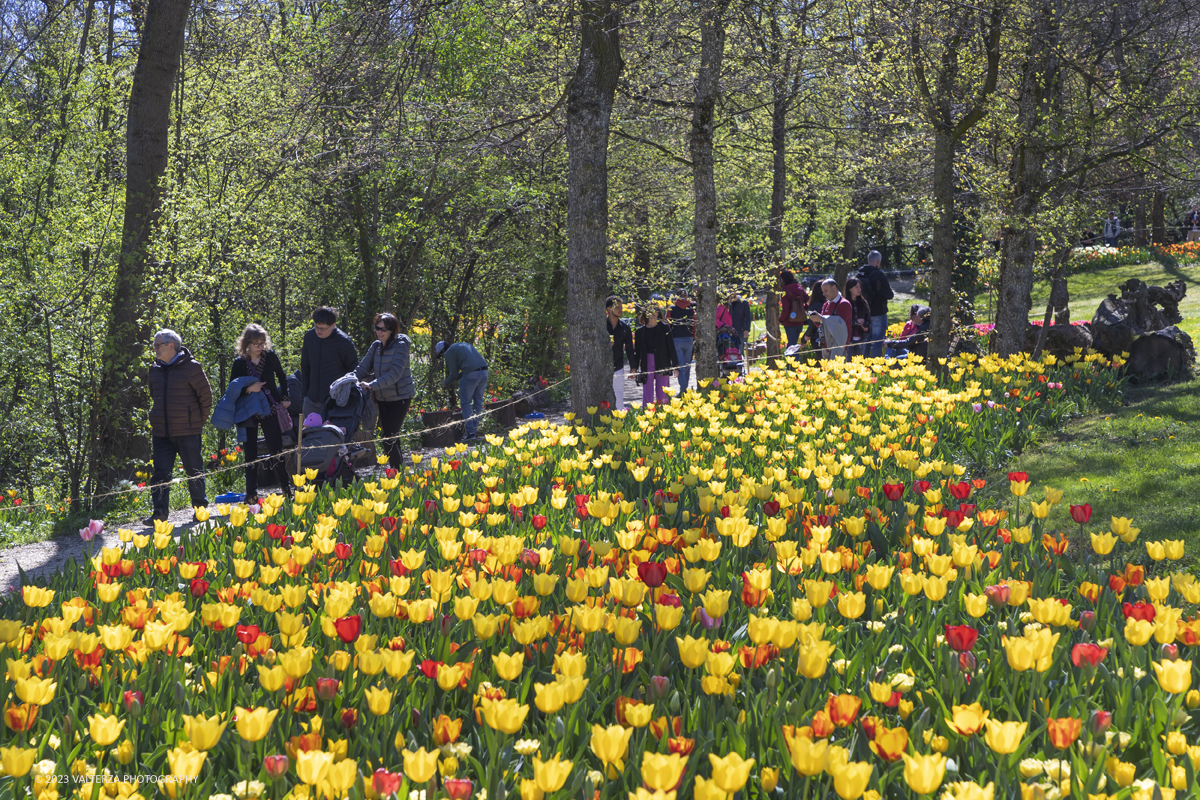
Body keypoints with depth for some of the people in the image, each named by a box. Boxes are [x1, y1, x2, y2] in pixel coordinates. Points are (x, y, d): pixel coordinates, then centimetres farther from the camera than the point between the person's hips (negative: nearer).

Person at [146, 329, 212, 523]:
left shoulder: (191, 367, -7)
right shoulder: (154, 370, 9)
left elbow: (205, 395, -1)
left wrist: (199, 421, 3)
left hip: (187, 432, -4)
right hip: (161, 432, 4)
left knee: (194, 471, 7)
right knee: (161, 473, -1)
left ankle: (200, 507, 21)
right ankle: (160, 511, -1)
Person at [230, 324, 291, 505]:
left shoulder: (270, 356, -1)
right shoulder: (239, 363, -5)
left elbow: (282, 377, 14)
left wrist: (284, 399, 9)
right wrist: (248, 389, -21)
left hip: (270, 410, 1)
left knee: (276, 449, 0)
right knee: (251, 453, 2)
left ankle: (285, 485, 14)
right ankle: (251, 493, 7)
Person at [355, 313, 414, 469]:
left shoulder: (400, 346, -15)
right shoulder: (376, 346, 7)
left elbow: (395, 374, -24)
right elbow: (363, 367, 5)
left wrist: (372, 385, -30)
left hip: (400, 398, -7)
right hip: (382, 398, 7)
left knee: (389, 439, -14)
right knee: (392, 438, 11)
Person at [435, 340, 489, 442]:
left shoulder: (449, 353, 5)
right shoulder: (464, 345, 29)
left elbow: (454, 374, 3)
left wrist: (446, 383, 21)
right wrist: (457, 377, 33)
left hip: (471, 374, -7)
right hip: (484, 371, 7)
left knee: (465, 403, 3)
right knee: (478, 402, 16)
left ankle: (469, 432, -1)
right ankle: (475, 428, 17)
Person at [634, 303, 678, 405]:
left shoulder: (664, 328, 1)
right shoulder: (640, 331, 5)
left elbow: (671, 347, 2)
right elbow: (637, 351, 9)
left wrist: (675, 366, -1)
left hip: (662, 365, -1)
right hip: (647, 365, 1)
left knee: (662, 396, 2)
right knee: (647, 394, 0)